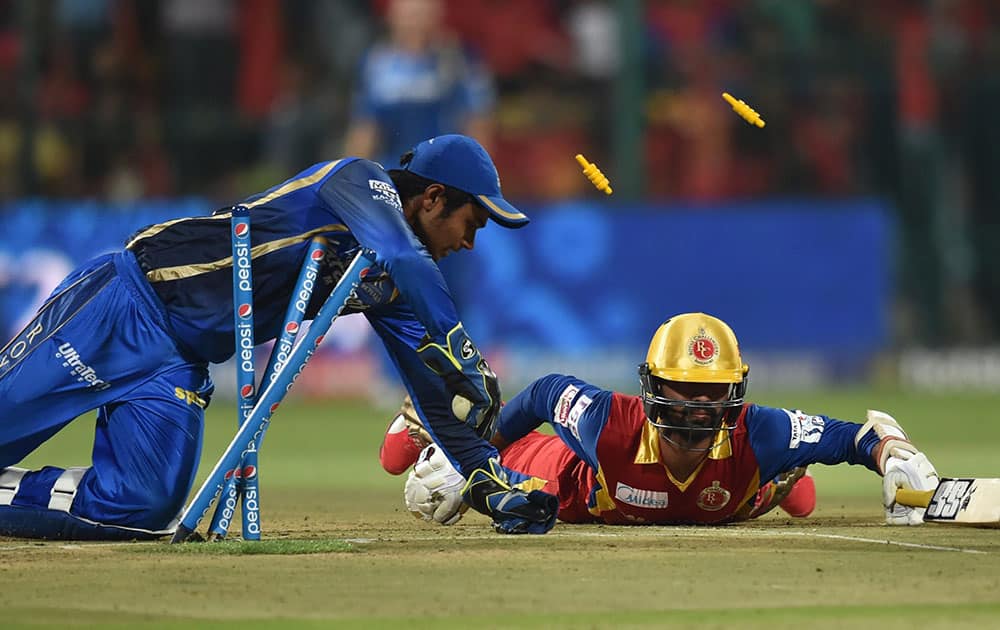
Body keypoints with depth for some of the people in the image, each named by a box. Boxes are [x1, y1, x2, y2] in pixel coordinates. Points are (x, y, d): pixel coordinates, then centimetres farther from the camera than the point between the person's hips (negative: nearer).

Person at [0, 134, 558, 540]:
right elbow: (406, 260, -30)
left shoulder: (389, 287, 13)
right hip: (127, 302, -7)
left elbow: (433, 388, 15)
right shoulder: (362, 181, -10)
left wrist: (492, 485, 7)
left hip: (177, 364, 7)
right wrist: (465, 358, -38)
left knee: (143, 509, -10)